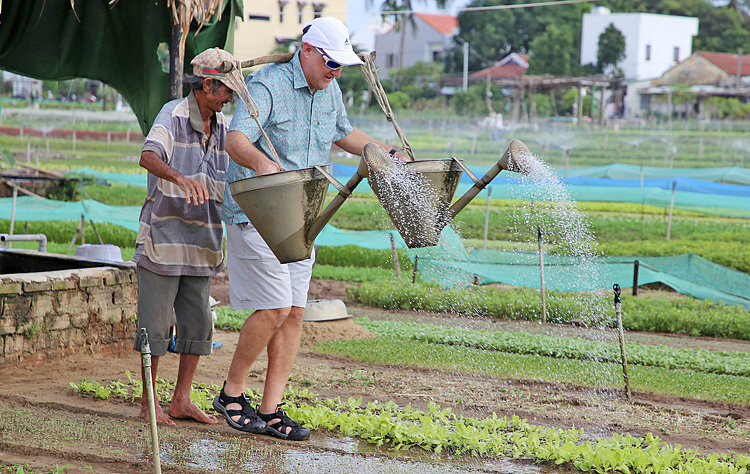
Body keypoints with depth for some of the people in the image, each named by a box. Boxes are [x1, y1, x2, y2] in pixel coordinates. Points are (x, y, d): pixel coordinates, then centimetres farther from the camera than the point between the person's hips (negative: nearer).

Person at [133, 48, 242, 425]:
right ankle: (148, 402, 9)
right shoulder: (173, 115, -10)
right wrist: (181, 179, -46)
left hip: (201, 243, 6)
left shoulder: (224, 128, 10)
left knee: (197, 322, 6)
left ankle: (181, 400, 15)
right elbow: (149, 157, -28)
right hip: (163, 237, -6)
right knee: (155, 323, -1)